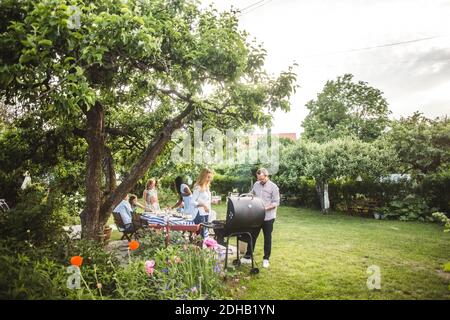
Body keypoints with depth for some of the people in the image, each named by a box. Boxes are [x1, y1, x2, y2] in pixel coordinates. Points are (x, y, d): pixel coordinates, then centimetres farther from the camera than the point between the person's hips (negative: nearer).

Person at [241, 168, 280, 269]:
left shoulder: (273, 187, -9)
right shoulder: (256, 184, 5)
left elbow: (276, 202, -11)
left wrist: (266, 208, -22)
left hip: (268, 217, -4)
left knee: (267, 238, 8)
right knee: (252, 236, 9)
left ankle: (266, 259, 22)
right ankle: (248, 257, 20)